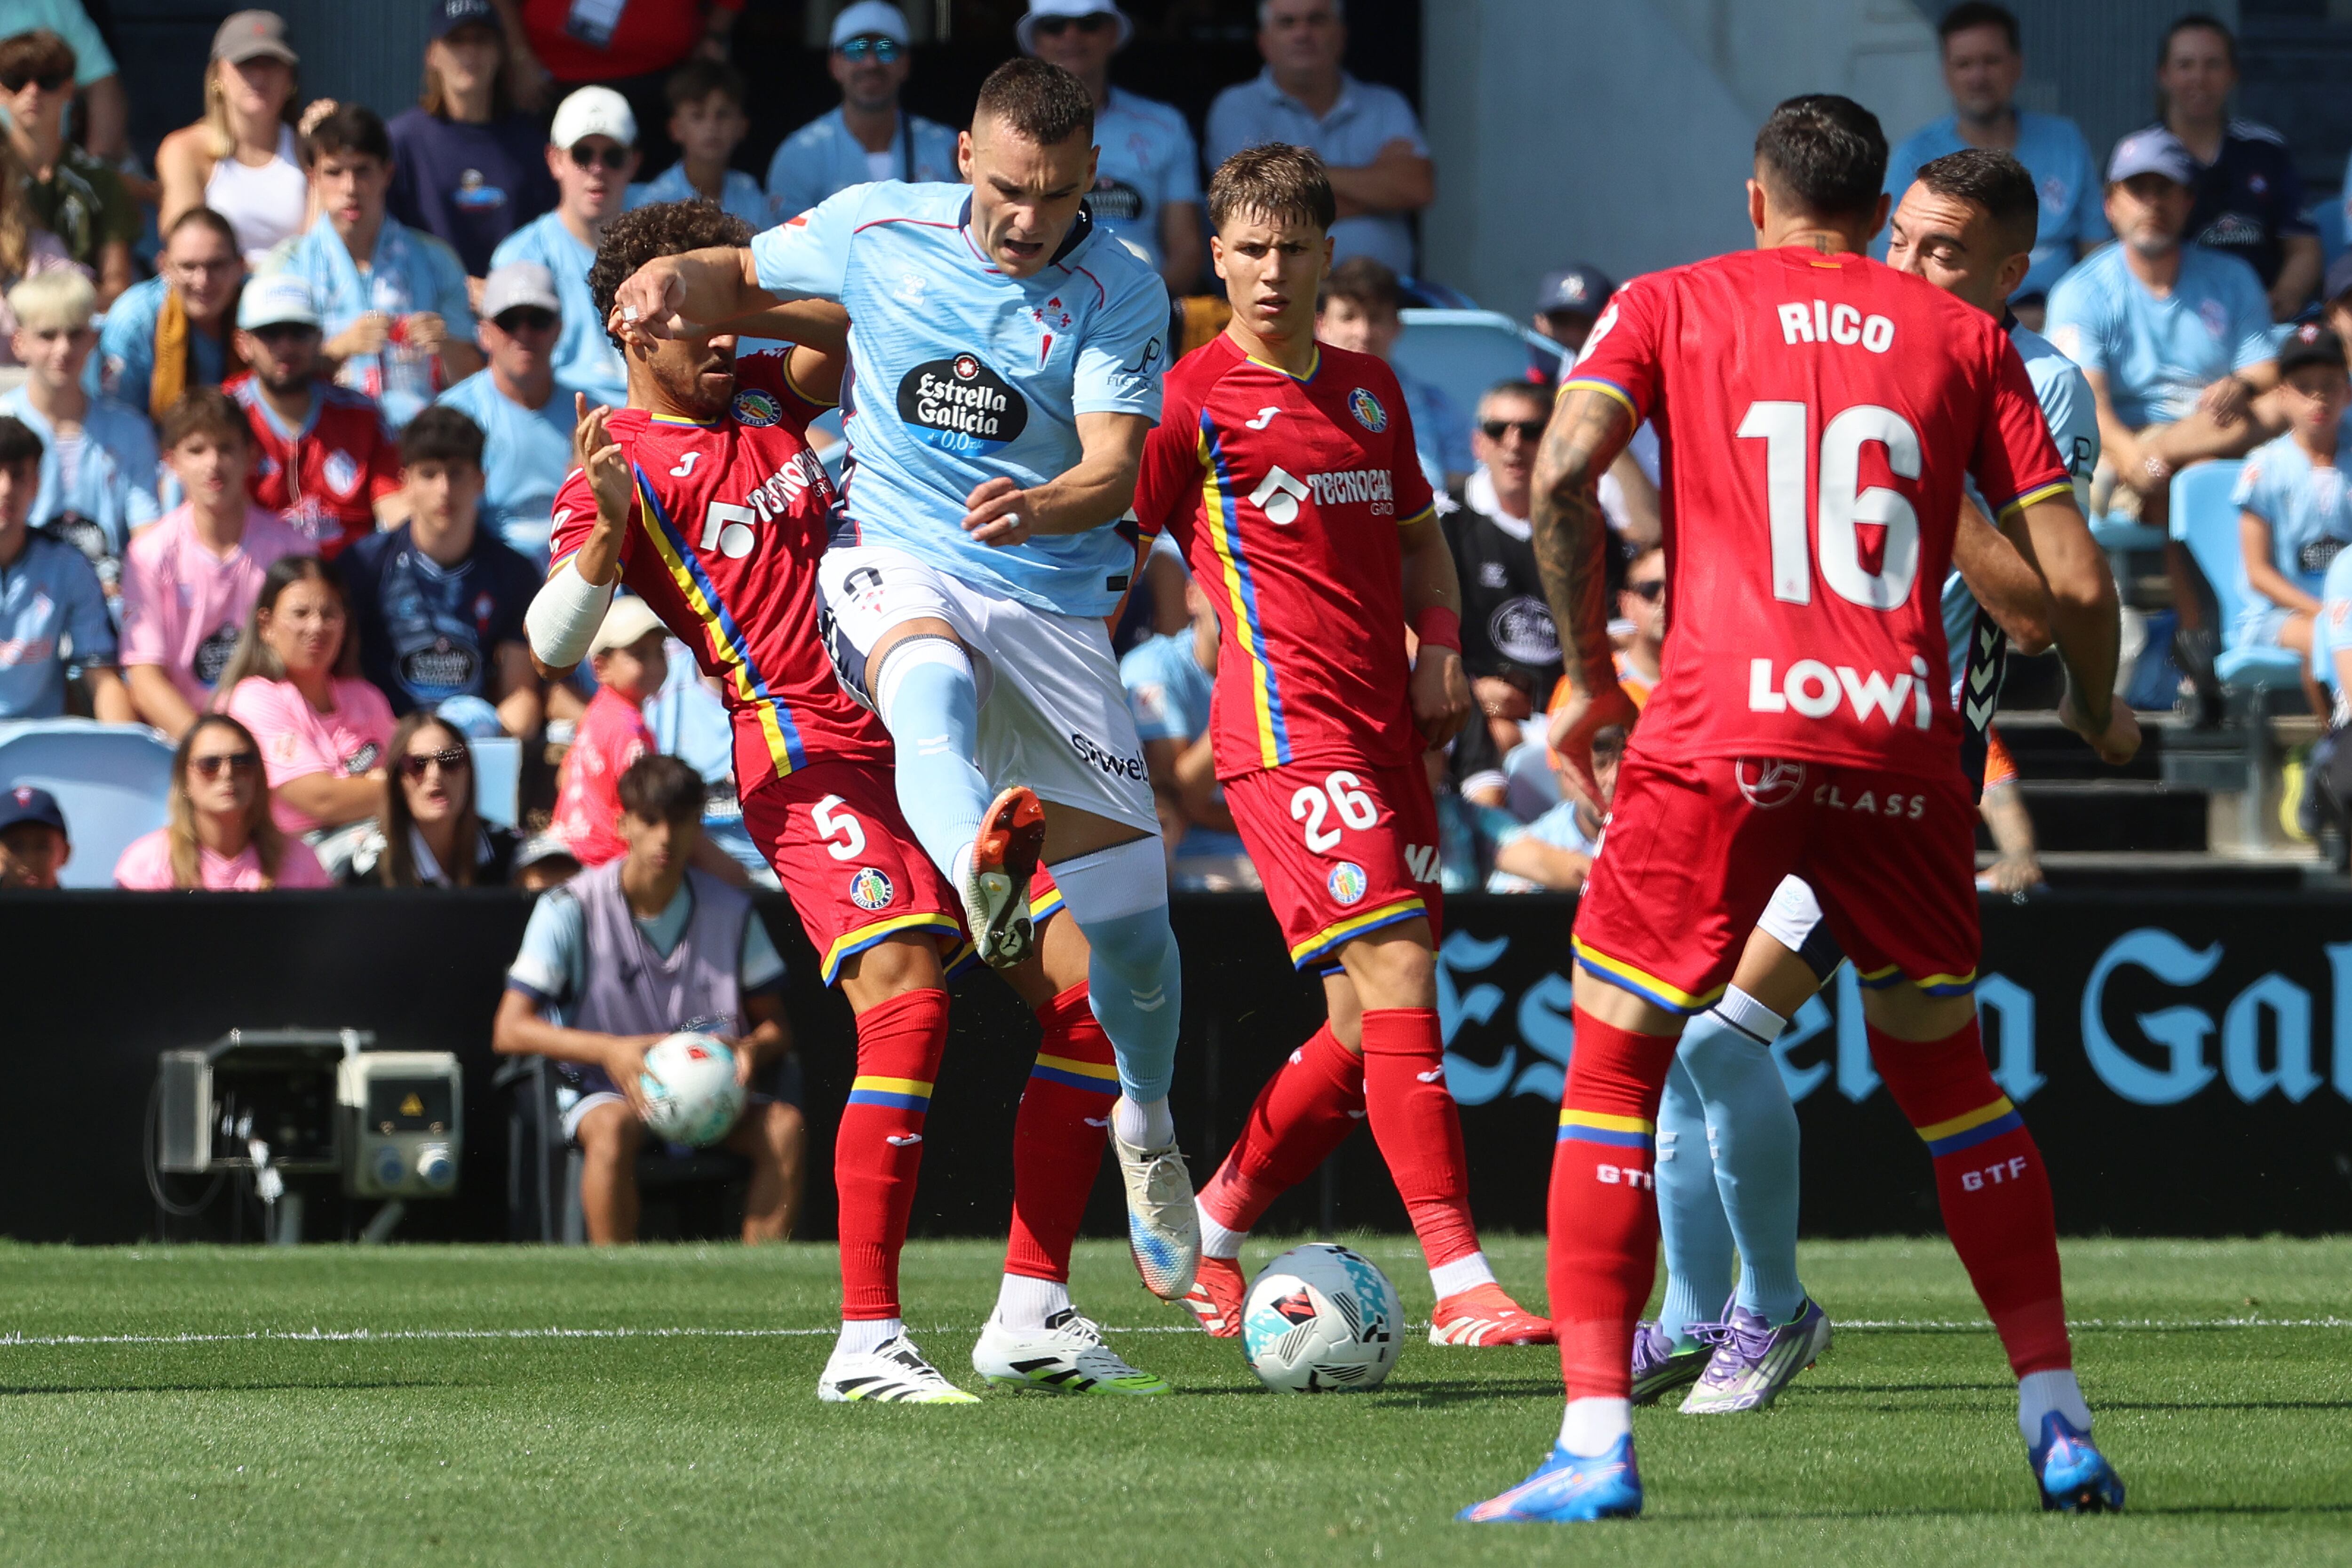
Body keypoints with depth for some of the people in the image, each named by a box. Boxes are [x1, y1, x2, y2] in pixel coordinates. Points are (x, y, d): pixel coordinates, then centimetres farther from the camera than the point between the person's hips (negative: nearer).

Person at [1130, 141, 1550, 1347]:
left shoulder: (1369, 391, 17)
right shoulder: (1194, 401, -3)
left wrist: (1440, 648, 12)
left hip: (1386, 734, 7)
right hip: (1287, 735, -7)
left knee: (1368, 1030, 7)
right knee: (1396, 986, -17)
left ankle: (1208, 1237, 24)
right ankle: (1461, 1284, -20)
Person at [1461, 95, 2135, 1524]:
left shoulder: (1670, 308, 11)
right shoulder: (1964, 336, 14)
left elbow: (1563, 470, -5)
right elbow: (2075, 576, 9)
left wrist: (1591, 680, 5)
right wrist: (2098, 718, 28)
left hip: (1719, 735, -2)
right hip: (1902, 738, 2)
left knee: (1615, 1070, 4)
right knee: (1948, 1076, 18)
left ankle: (1595, 1443, -7)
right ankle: (2061, 1423, 17)